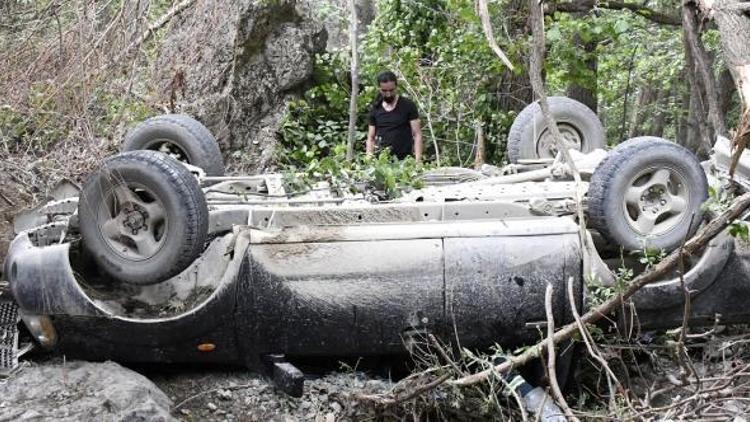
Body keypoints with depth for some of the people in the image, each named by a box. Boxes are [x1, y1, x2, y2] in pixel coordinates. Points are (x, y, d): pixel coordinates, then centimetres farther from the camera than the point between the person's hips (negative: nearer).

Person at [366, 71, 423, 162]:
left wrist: (418, 160, -13)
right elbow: (371, 138, 12)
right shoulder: (375, 109, 9)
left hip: (404, 161, -3)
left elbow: (417, 135, -3)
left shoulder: (408, 106, -1)